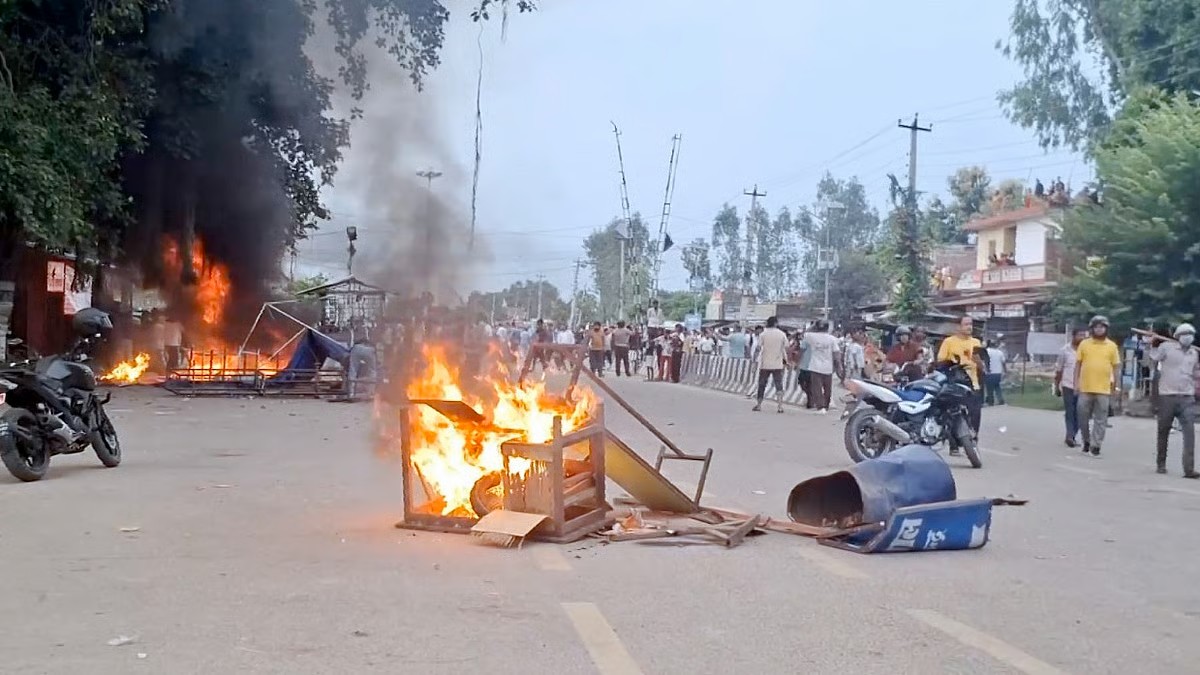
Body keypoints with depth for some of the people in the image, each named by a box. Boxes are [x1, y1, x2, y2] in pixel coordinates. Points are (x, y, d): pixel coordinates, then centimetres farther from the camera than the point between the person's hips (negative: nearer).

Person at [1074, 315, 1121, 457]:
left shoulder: (1112, 346, 4)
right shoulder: (1084, 344, 5)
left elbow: (1116, 367, 6)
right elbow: (1078, 364, 6)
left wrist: (1114, 385, 2)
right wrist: (1076, 382, -1)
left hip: (1103, 389, -1)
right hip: (1085, 388, 1)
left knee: (1100, 420, -1)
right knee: (1083, 417, 7)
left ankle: (1095, 446, 3)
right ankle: (1086, 441, 24)